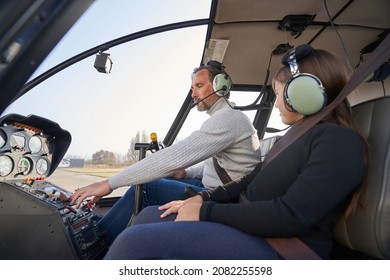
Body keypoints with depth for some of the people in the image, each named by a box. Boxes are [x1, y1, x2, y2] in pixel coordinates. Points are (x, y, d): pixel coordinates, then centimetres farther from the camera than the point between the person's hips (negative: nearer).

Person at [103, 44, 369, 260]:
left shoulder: (340, 141, -12)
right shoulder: (295, 135, 17)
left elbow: (291, 216, -22)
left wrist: (206, 211, -16)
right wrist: (202, 198, 3)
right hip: (250, 225, 9)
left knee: (138, 240, -22)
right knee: (150, 215, 5)